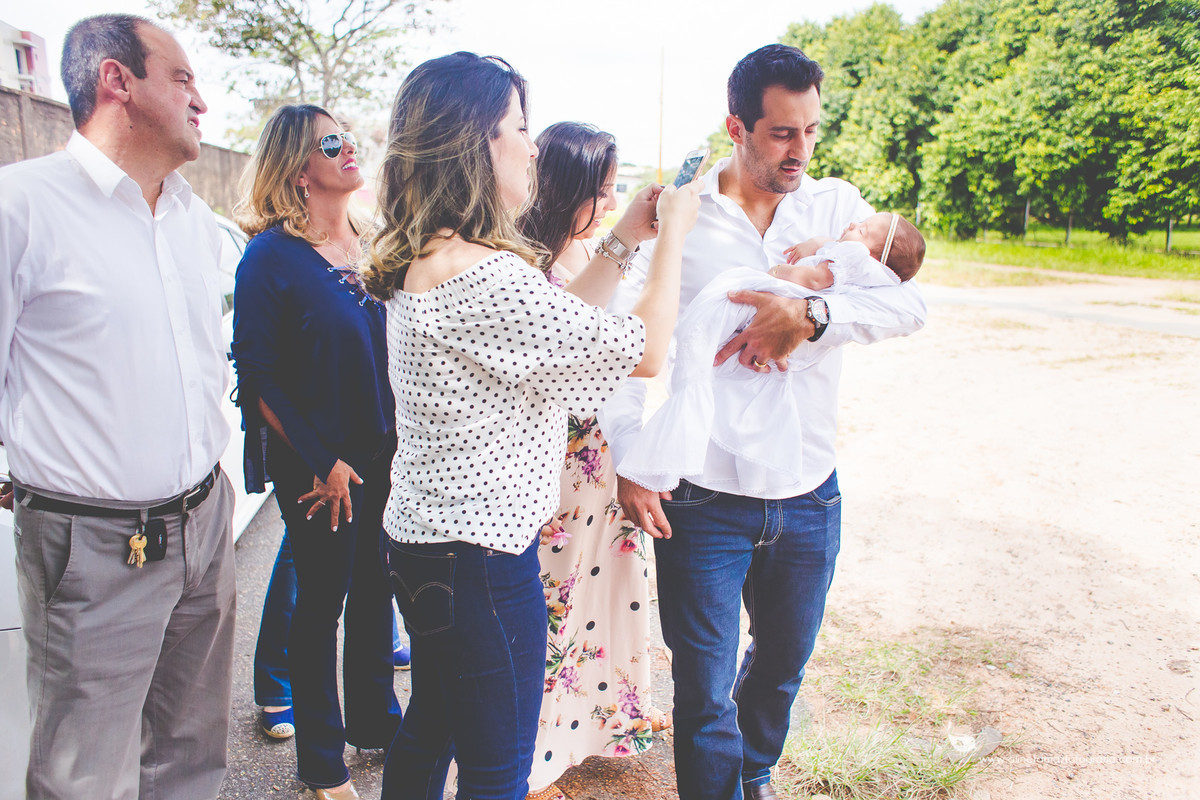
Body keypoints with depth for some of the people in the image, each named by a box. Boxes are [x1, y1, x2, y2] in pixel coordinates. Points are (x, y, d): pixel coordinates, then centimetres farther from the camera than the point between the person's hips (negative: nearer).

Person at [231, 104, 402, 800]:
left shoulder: (370, 247, 7)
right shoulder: (272, 255, -11)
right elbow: (257, 376, -12)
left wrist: (396, 439, 7)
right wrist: (320, 463, -13)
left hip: (383, 455, 6)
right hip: (316, 467, -5)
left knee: (376, 588, 16)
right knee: (322, 602, 8)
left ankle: (374, 718, 38)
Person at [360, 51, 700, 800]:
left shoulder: (421, 264, 4)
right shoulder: (484, 275, -26)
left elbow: (549, 318, 12)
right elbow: (645, 350, -19)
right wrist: (673, 232, -5)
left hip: (424, 540, 10)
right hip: (480, 555, -10)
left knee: (428, 734, 28)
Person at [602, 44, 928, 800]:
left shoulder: (836, 206, 2)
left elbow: (909, 300, -11)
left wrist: (810, 315, -28)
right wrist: (631, 459, -13)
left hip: (809, 496, 4)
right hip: (704, 501, -3)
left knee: (784, 664, 24)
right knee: (705, 691, 5)